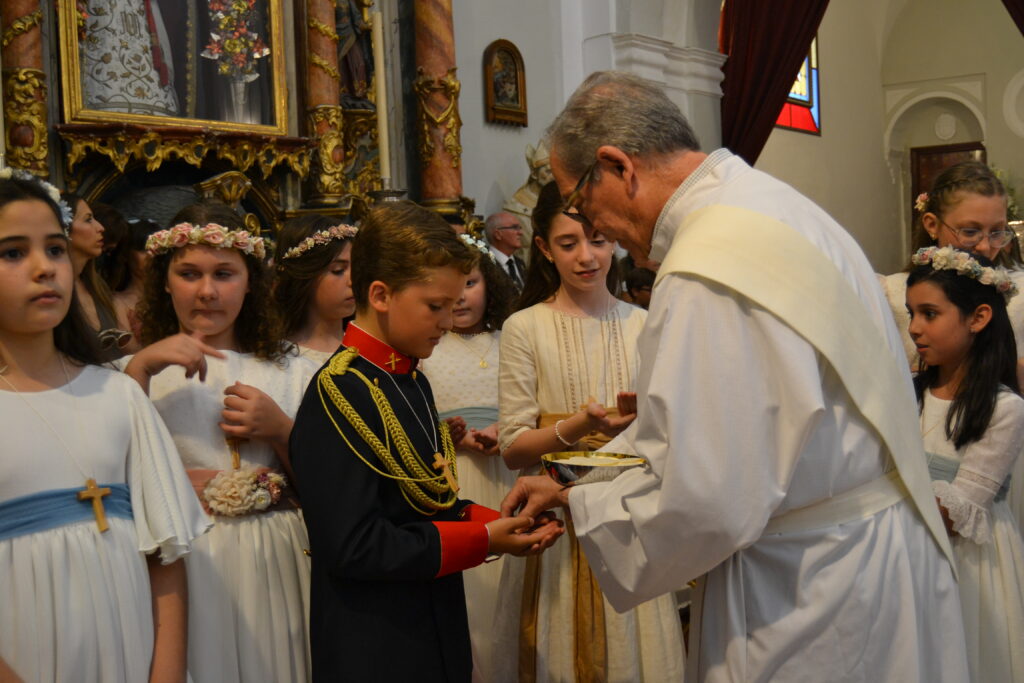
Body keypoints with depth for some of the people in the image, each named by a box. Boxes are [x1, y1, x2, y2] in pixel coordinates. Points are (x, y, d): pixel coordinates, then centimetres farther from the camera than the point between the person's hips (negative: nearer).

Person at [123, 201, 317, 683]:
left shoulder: (293, 373, 9)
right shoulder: (139, 373, 5)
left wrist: (280, 430, -7)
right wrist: (140, 368, -15)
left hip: (274, 571, 2)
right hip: (180, 575, -1)